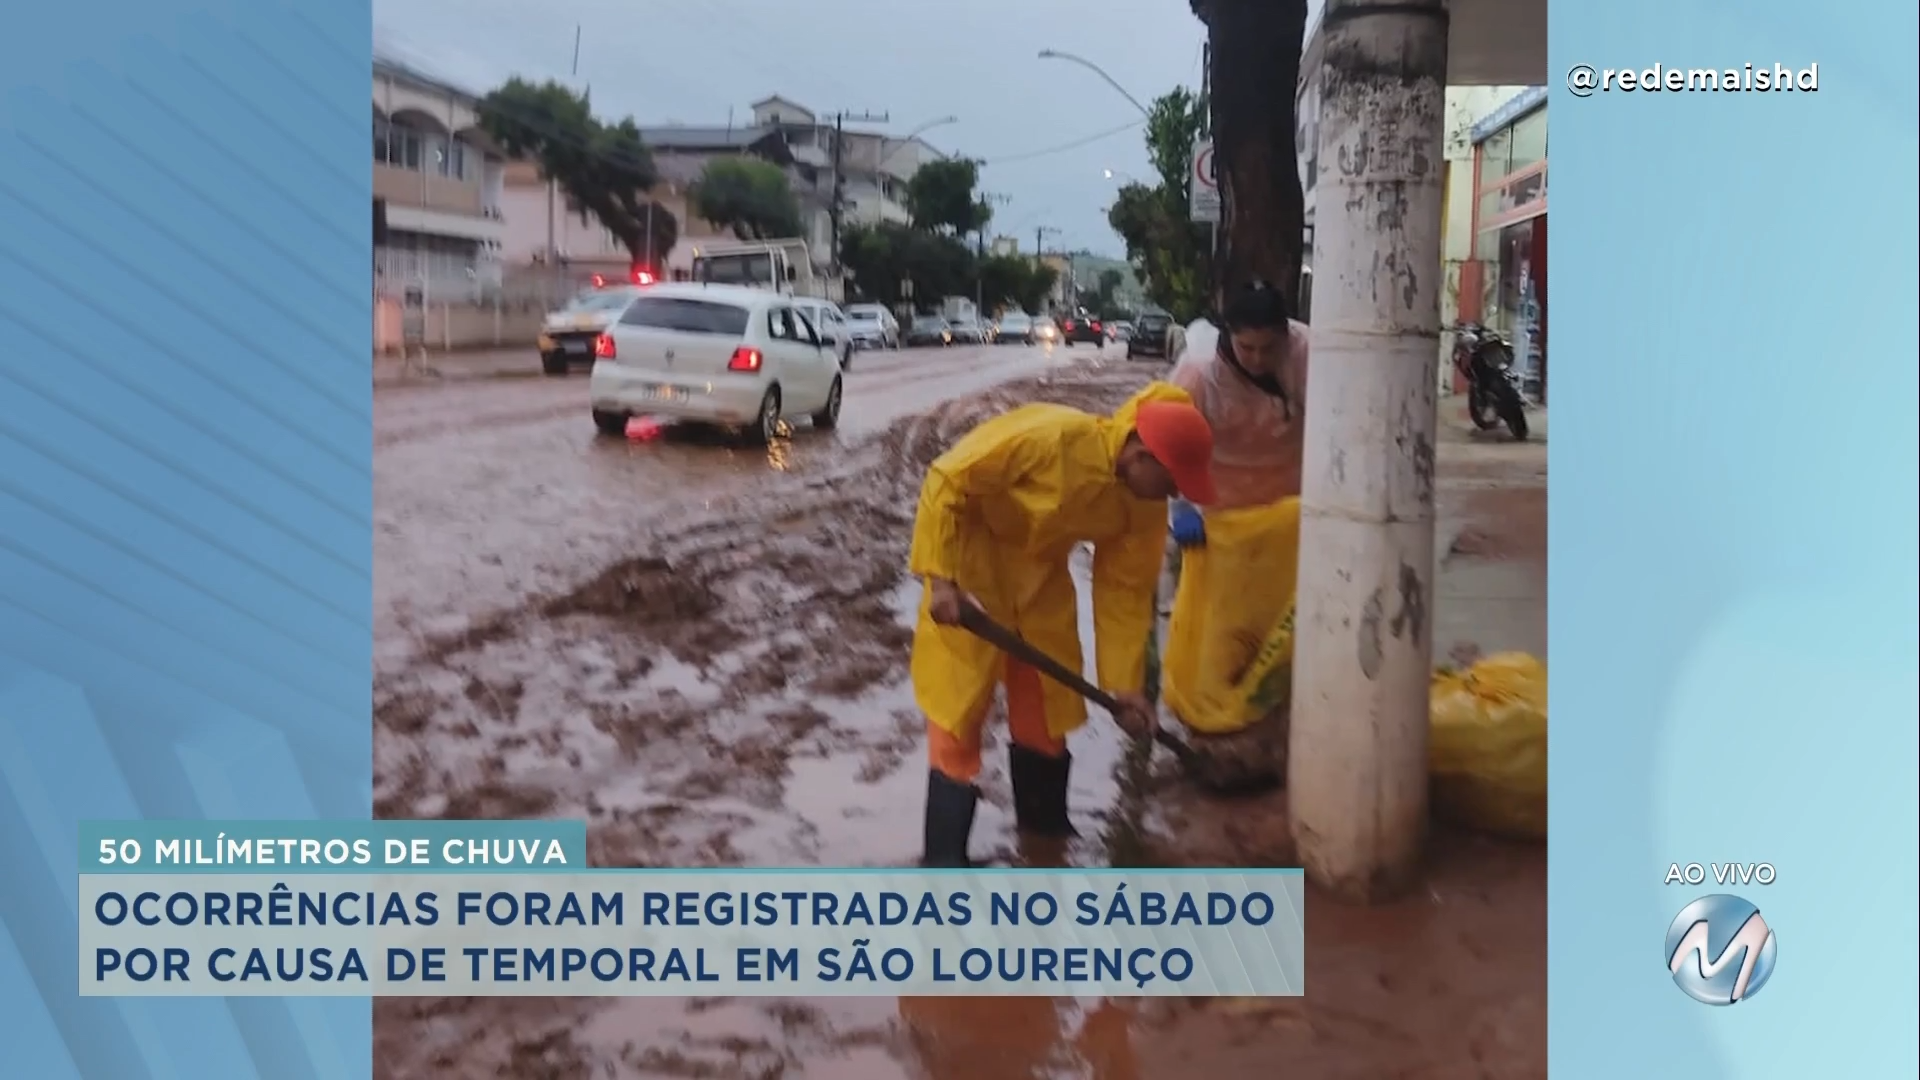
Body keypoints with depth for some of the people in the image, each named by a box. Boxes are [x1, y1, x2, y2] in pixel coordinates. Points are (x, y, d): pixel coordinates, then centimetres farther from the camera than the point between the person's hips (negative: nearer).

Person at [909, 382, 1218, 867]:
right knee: (958, 709, -6)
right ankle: (944, 857, 3)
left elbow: (1125, 590, -4)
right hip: (972, 563, -6)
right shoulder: (1049, 436, -33)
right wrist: (941, 579, -30)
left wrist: (1125, 684, -5)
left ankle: (1047, 828, 33)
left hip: (1041, 573, 7)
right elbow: (947, 480, -27)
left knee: (1049, 704, 12)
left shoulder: (1146, 504, -13)